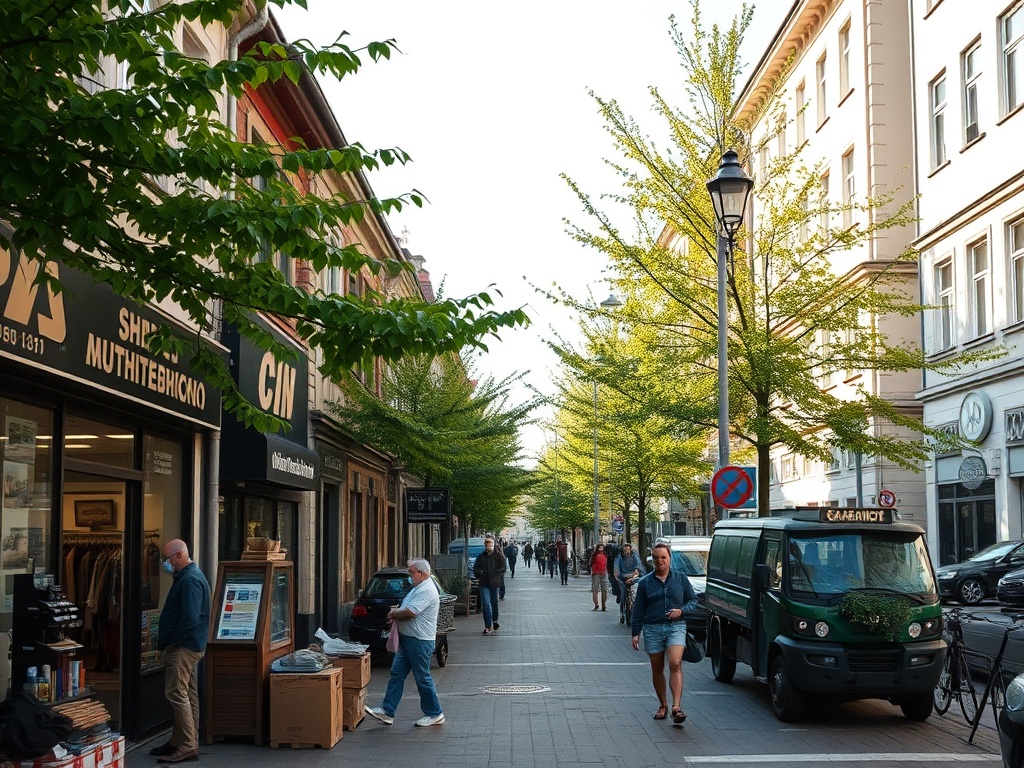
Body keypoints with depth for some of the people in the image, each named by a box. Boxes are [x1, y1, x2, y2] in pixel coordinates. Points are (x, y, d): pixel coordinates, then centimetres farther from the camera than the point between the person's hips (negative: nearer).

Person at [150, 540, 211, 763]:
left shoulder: (190, 580, -18)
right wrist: (164, 640, 13)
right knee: (187, 695, 13)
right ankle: (180, 741, 20)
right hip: (186, 646, 11)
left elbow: (190, 619, -26)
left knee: (176, 693, -11)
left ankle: (188, 746, -10)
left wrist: (168, 641, -16)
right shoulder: (187, 576, 16)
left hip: (183, 646, -11)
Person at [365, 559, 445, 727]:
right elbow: (407, 609, 25)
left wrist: (393, 614, -8)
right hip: (408, 639, 10)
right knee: (397, 674, 7)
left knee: (422, 678, -1)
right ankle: (387, 711, 8)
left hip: (420, 642, -10)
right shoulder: (418, 588, 16)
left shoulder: (427, 590, -18)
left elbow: (410, 612, -25)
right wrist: (397, 610, 3)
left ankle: (434, 714, 11)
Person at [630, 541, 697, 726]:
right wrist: (636, 633, 3)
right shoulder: (645, 582, 7)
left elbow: (693, 600, 11)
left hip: (676, 627, -2)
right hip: (652, 629, 2)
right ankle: (662, 706, 22)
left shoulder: (680, 579, 7)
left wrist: (681, 610, -8)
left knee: (675, 664, -19)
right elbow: (638, 610, 8)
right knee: (657, 669, 7)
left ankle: (676, 706, -22)